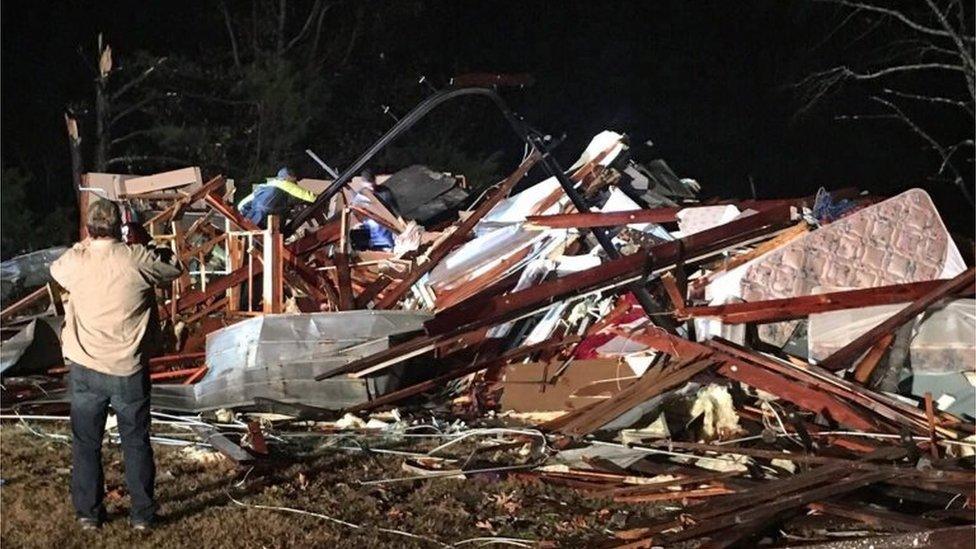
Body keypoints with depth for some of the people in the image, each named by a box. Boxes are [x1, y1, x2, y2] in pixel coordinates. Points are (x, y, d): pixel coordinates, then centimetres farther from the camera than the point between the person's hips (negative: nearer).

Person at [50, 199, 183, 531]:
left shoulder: (75, 262, -6)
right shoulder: (138, 260, -13)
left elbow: (55, 269, 18)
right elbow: (175, 268, 5)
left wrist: (84, 246, 27)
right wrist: (150, 248, 15)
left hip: (84, 370, 2)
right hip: (129, 371, -1)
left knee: (86, 444, 14)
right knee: (136, 443, 11)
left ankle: (88, 513, 20)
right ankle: (142, 514, 17)